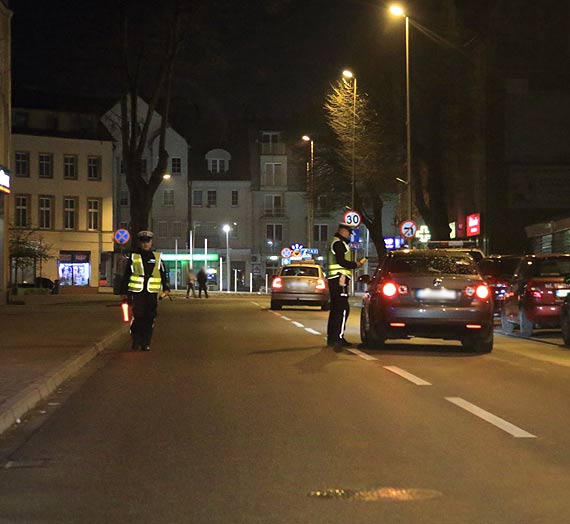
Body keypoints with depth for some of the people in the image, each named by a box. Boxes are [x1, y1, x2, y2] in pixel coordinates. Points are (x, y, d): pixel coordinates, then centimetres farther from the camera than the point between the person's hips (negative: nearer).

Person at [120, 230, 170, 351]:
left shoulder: (157, 257, 12)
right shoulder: (133, 257, 8)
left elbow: (163, 274, 16)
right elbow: (126, 275, 10)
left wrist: (166, 288, 6)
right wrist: (124, 291, 7)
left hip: (152, 293, 2)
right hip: (137, 292, -2)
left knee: (149, 319, 0)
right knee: (138, 317, -10)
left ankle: (146, 343, 7)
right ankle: (136, 341, 6)